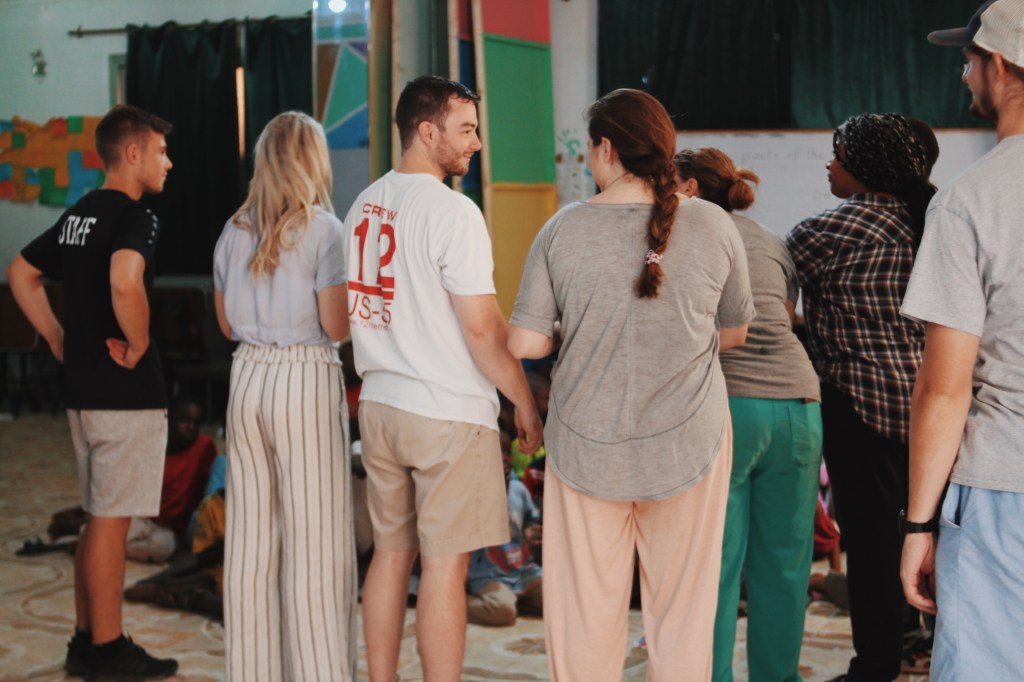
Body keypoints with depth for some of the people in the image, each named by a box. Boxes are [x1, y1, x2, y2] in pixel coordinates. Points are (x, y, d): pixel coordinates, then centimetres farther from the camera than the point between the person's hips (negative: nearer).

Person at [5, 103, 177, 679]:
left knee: (101, 518, 17)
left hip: (82, 389, 9)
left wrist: (61, 340, 15)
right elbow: (125, 282, -34)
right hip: (127, 393, -9)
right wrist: (139, 344, -19)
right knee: (112, 520, -1)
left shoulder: (78, 215, 13)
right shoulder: (136, 217, -14)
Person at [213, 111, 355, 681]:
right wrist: (359, 302, 7)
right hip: (306, 382, -6)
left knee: (251, 537, 12)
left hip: (248, 379, 6)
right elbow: (337, 326, -11)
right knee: (315, 543, 1)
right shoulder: (323, 229, -9)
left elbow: (228, 323, 14)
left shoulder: (235, 231, 8)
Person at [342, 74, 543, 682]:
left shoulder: (365, 205, 9)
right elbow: (482, 328, -17)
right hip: (448, 413, -7)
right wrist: (527, 406, -7)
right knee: (444, 564, 0)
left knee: (390, 553, 14)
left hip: (379, 404, 8)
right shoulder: (451, 210, -15)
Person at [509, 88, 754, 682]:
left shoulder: (564, 229, -6)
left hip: (586, 443, 0)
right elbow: (735, 333, 8)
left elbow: (524, 343, -6)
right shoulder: (714, 226, -4)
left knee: (586, 613, 11)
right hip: (687, 443, 0)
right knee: (684, 610, 13)